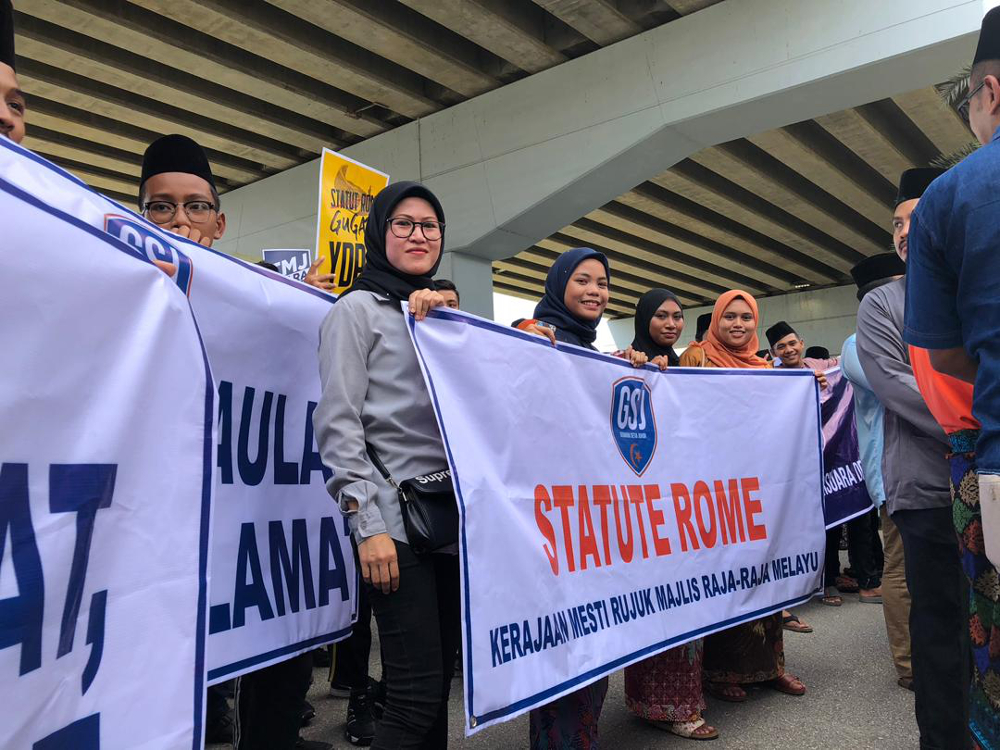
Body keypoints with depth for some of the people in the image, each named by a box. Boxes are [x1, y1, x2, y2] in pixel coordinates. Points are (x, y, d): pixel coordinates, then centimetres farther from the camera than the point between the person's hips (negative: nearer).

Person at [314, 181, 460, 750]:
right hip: (398, 522, -6)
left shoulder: (446, 315, 20)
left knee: (441, 680, 12)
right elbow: (337, 422, -6)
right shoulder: (359, 309, 2)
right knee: (418, 689, -6)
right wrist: (368, 525, -15)